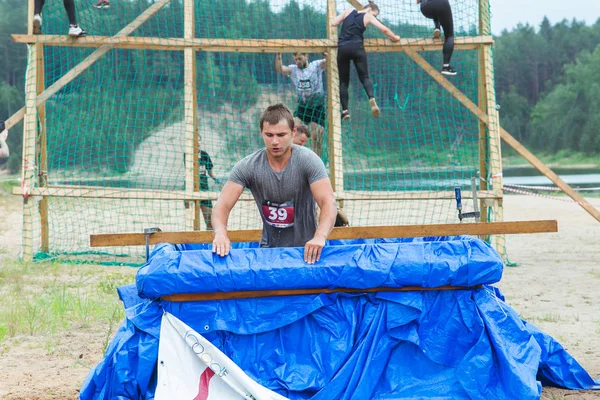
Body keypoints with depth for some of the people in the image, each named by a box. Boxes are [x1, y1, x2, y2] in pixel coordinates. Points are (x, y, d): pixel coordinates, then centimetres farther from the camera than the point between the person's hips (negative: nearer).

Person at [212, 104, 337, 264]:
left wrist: (320, 237, -40)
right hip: (269, 249, 2)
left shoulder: (308, 160, -12)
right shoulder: (248, 167, -7)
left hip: (305, 250, -2)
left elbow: (328, 203, -21)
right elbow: (223, 205, -10)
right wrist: (221, 233, -33)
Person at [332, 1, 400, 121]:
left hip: (342, 48, 2)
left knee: (343, 81, 9)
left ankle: (345, 110, 0)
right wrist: (394, 38, 14)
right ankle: (372, 98, -26)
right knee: (365, 76, 3)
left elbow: (333, 23, 13)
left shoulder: (349, 11, 15)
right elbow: (384, 29, -2)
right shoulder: (368, 16, 6)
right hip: (356, 47, -2)